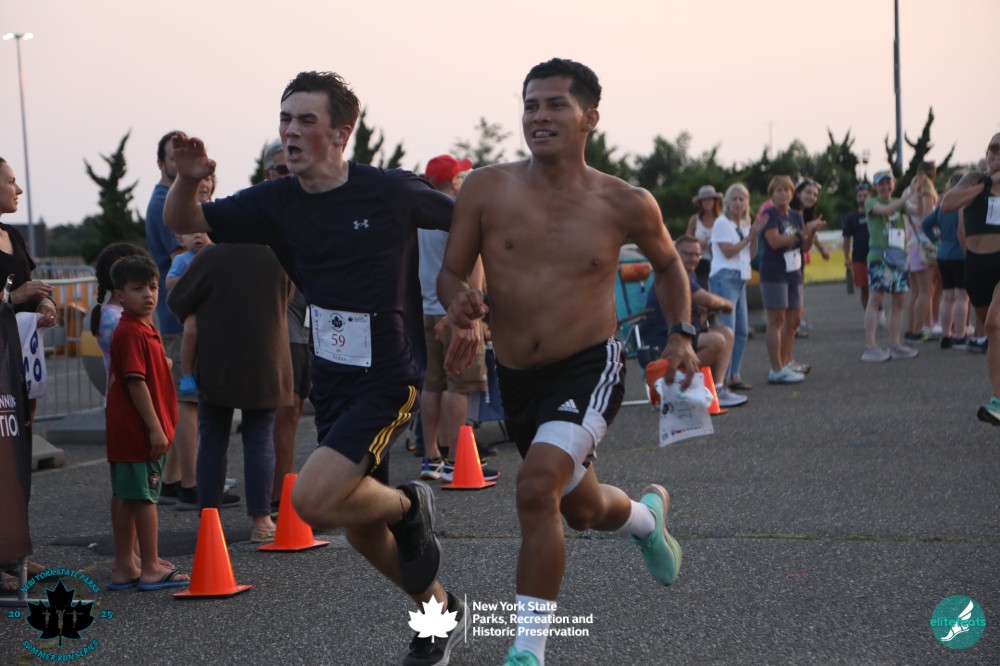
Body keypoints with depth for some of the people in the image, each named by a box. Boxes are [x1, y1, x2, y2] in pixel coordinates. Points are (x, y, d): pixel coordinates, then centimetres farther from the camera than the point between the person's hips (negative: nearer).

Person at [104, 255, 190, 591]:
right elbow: (136, 382, -21)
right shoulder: (131, 333, -16)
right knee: (145, 496, -3)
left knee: (125, 497, 11)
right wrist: (155, 428, -22)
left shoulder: (145, 330, 16)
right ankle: (151, 569, 3)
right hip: (138, 429, -10)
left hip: (128, 430, 10)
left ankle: (123, 568, 16)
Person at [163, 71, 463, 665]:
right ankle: (443, 610, 38)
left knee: (313, 500, -22)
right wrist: (187, 181, -18)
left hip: (389, 381, -6)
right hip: (332, 381, 6)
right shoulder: (277, 203, -1)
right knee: (361, 529, 15)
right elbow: (183, 222, 2)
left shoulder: (391, 192, -13)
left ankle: (408, 506, 7)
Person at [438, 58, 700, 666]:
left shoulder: (626, 205, -6)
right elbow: (450, 273, 2)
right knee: (583, 509, 22)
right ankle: (648, 515, 59)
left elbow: (668, 263, 14)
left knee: (537, 486, -28)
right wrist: (460, 302, -21)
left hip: (590, 369, -4)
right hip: (516, 378, 4)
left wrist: (682, 334, 2)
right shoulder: (487, 189, -6)